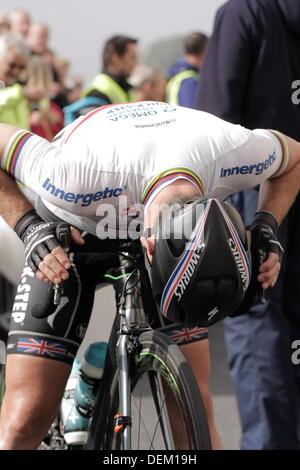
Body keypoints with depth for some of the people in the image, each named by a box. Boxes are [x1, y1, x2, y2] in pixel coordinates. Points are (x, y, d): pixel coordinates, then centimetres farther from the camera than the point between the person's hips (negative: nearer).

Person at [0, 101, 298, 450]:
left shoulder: (235, 151, -33)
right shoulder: (81, 173, -42)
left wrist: (266, 227, -21)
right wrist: (30, 228, -31)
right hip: (71, 235, -2)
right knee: (28, 414, -14)